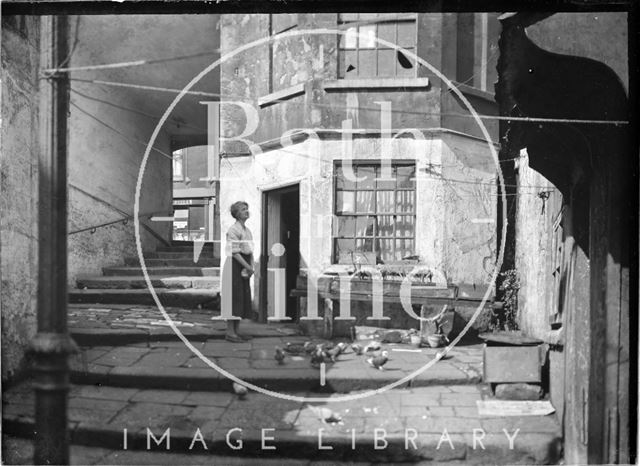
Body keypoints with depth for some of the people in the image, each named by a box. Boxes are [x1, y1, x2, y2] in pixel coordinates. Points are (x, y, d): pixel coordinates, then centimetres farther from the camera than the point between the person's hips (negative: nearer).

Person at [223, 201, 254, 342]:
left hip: (244, 266, 9)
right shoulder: (233, 230, -12)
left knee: (244, 297, 9)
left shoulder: (247, 230, 15)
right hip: (234, 266, -9)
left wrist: (251, 266, 0)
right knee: (234, 297, -7)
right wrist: (248, 267, -18)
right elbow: (234, 252, -18)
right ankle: (230, 332, -1)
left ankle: (236, 331, 16)